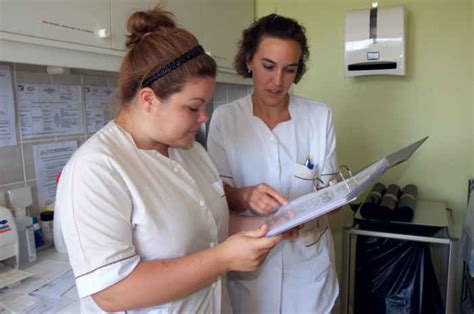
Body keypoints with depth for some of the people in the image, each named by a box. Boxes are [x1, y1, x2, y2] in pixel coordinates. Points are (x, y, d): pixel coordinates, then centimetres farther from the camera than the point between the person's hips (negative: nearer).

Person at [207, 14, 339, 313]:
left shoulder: (320, 115, -7)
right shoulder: (224, 118, -8)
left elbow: (328, 188, -2)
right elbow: (219, 191, -9)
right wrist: (245, 196, -31)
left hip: (307, 257, 1)